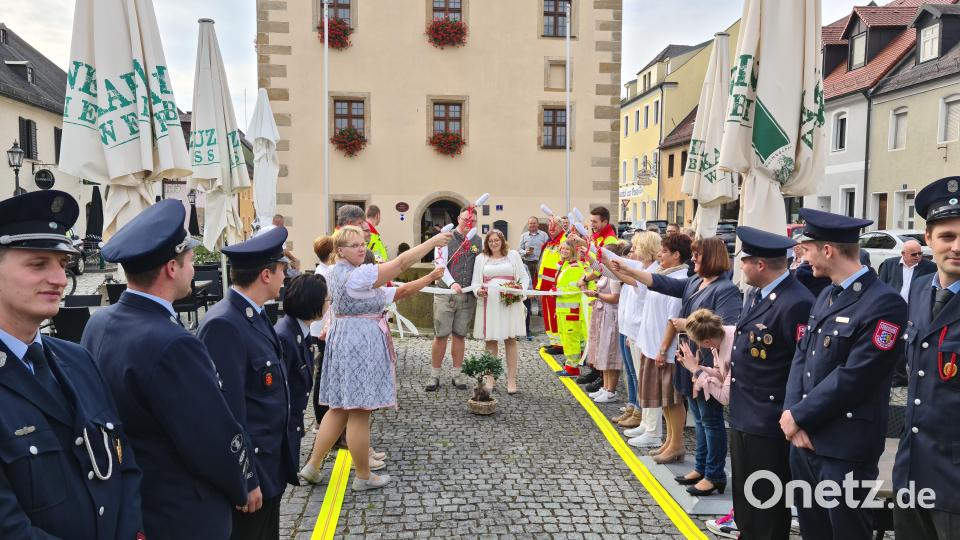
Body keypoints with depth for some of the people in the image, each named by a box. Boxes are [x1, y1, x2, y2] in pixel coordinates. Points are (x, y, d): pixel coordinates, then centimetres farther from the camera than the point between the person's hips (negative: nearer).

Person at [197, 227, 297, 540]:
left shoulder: (255, 315, 6)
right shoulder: (224, 325, -23)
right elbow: (228, 412, -24)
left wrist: (280, 461, 17)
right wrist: (243, 480, -21)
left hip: (270, 465, 9)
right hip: (248, 469, -9)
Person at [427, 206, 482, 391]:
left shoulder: (478, 242, 10)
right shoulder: (446, 238, -2)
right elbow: (440, 265, -10)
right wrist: (452, 283, -25)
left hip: (468, 296, 3)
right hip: (446, 294, -3)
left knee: (459, 335, 10)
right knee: (441, 335, -1)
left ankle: (457, 374, 20)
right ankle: (435, 375, 11)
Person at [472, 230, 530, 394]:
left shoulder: (513, 255, 9)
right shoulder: (481, 258, 13)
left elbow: (524, 277, 9)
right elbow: (475, 281, 11)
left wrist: (520, 289, -10)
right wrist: (478, 291, -10)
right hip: (489, 304, 1)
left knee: (511, 339, -1)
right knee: (490, 340, 4)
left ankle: (511, 379, 5)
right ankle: (490, 377, 15)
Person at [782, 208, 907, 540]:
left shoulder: (884, 303, -17)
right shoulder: (827, 295, 11)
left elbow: (852, 378, -21)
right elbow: (801, 356, 8)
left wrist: (798, 416, -14)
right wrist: (791, 413, -5)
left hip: (843, 448, -8)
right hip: (804, 438, 8)